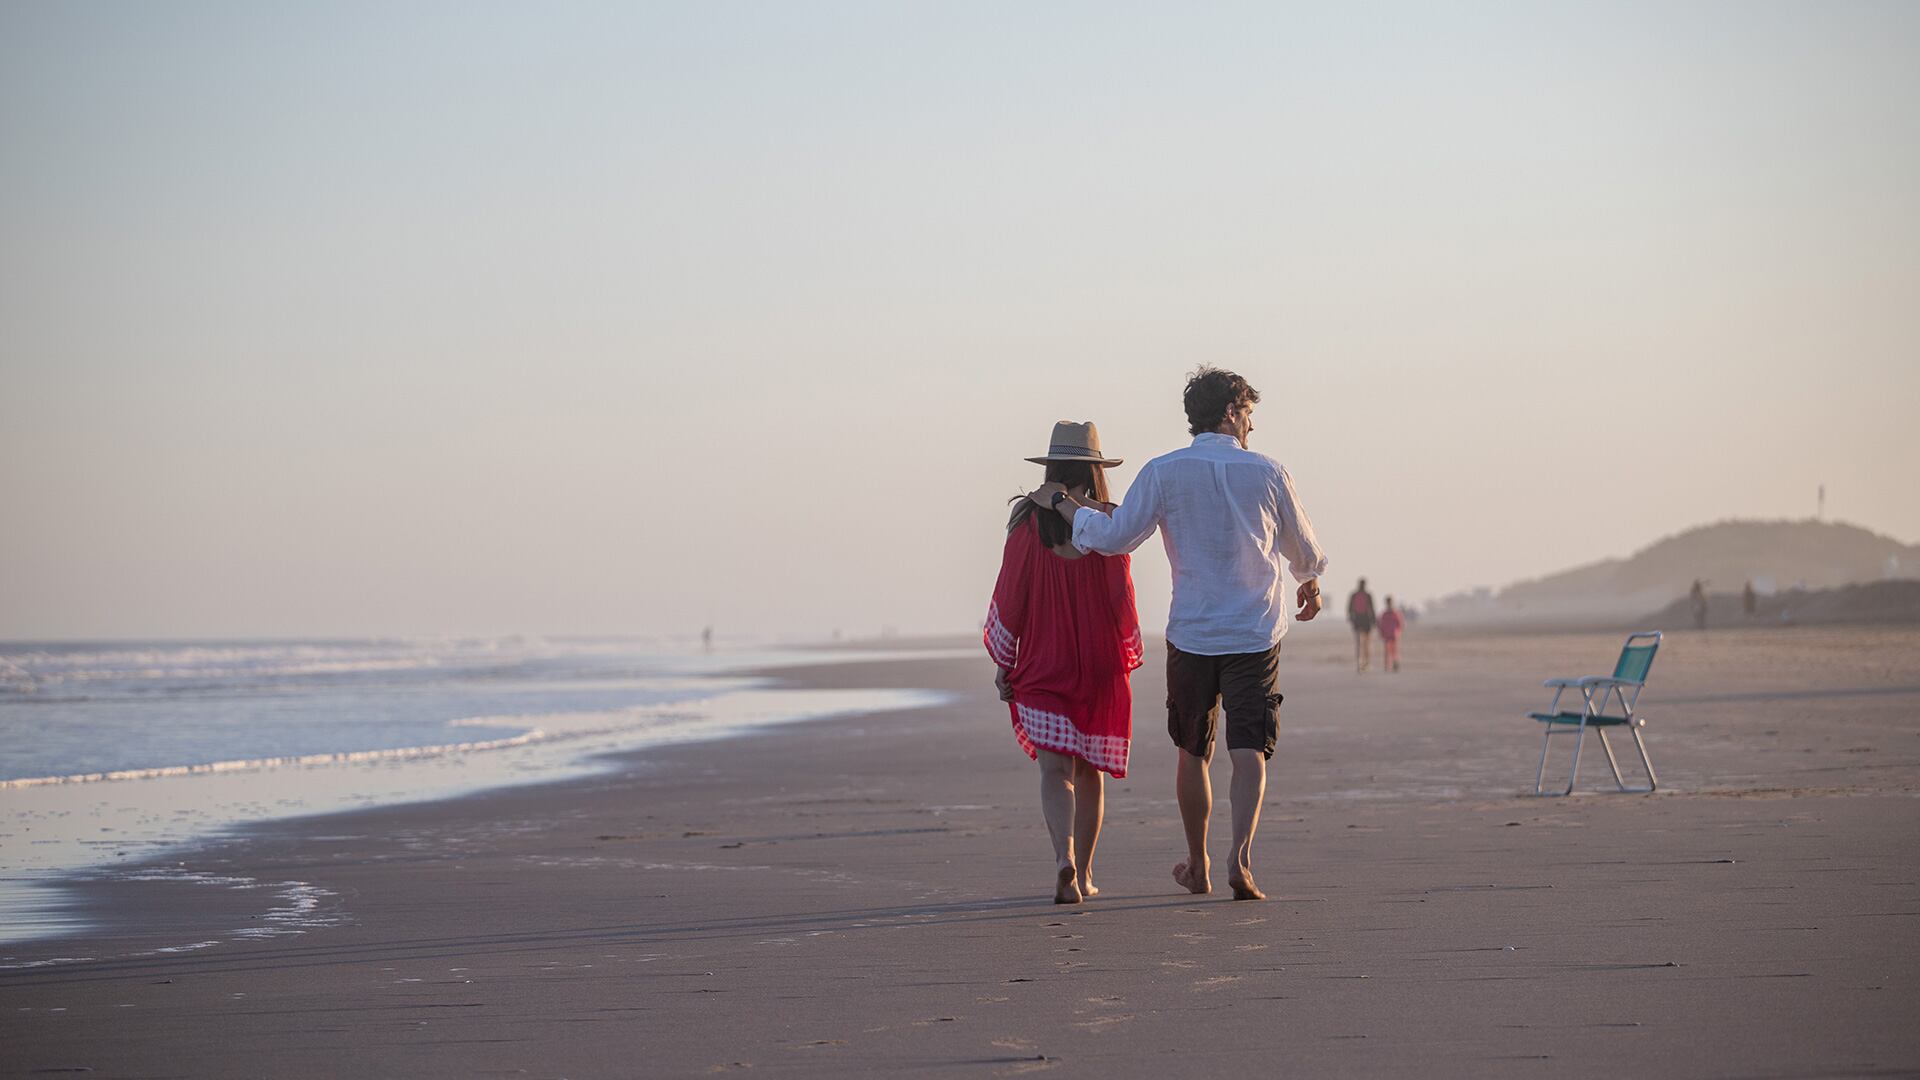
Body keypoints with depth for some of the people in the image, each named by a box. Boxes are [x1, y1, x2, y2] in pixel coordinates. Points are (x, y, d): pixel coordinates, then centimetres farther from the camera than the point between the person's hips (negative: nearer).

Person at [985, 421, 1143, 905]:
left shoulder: (1028, 524, -5)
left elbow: (1009, 599, -3)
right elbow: (1122, 598, -4)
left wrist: (1003, 662, 6)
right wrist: (1130, 655, 8)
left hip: (1042, 665, -1)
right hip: (1101, 665, 1)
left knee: (1055, 768, -6)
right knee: (1090, 770, 15)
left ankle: (1065, 855, -30)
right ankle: (1083, 872, 21)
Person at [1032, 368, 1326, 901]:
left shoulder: (1163, 472, -5)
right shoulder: (1266, 472, -1)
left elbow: (1114, 538, -7)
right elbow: (1304, 548, 13)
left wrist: (1061, 502, 8)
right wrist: (1310, 582, 36)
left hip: (1191, 635, 1)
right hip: (1256, 634, -1)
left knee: (1192, 753, 16)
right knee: (1249, 752, -5)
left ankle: (1198, 867, 27)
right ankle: (1241, 858, -24)